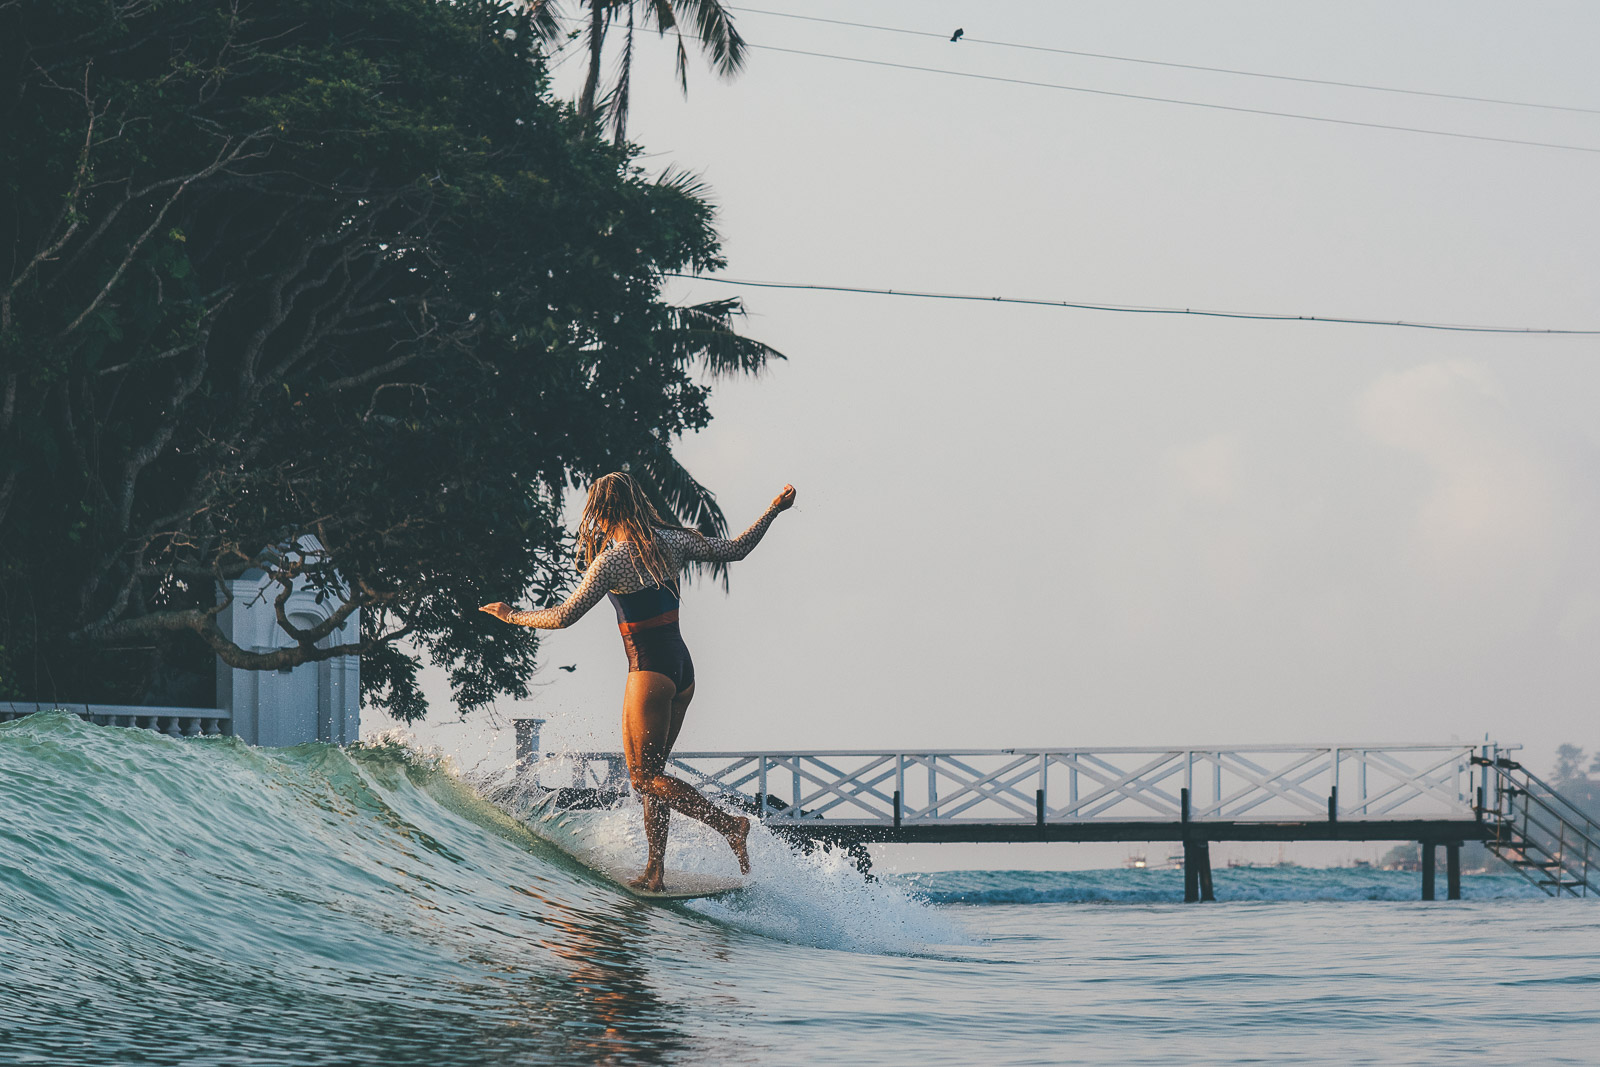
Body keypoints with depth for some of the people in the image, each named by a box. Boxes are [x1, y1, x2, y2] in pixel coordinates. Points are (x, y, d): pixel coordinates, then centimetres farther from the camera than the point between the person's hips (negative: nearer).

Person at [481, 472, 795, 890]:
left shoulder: (612, 560, -14)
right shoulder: (671, 541, 3)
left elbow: (564, 616, -12)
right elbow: (734, 549, 8)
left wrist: (513, 616, 4)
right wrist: (774, 510, 20)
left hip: (648, 672, -8)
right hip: (683, 668, 8)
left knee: (644, 777, -4)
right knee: (651, 773, 13)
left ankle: (728, 824, -19)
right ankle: (655, 870, 9)